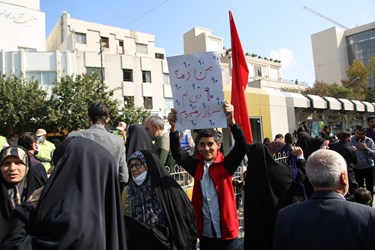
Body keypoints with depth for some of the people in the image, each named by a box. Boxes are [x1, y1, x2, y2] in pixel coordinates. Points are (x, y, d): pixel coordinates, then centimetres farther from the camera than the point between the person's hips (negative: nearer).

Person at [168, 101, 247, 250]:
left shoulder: (226, 164, -8)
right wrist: (174, 127, -27)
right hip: (205, 232, 3)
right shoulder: (196, 165, 0)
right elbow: (177, 153, -12)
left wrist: (231, 121, -37)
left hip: (226, 230, -3)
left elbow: (242, 147, -22)